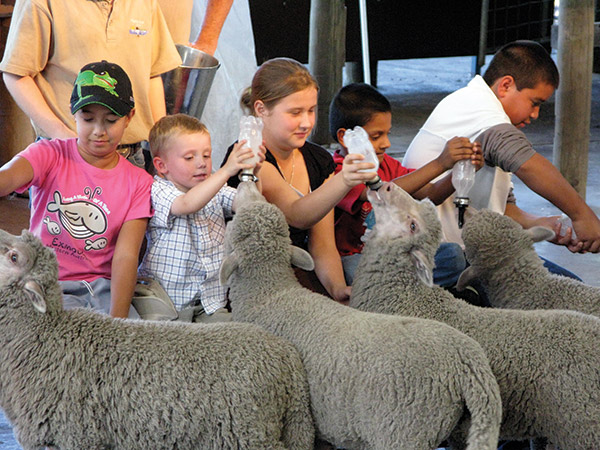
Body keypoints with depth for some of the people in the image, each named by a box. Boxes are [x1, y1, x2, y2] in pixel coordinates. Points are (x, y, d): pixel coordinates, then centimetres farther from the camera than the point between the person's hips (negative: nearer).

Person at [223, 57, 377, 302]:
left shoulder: (319, 160, 11)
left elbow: (322, 244, 7)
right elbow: (297, 215, -28)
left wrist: (338, 288, -12)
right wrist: (343, 181, -46)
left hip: (302, 277, 7)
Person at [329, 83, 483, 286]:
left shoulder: (385, 164, 12)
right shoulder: (336, 172, -17)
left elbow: (431, 194, 4)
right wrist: (439, 164, -38)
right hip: (351, 258, -7)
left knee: (453, 254, -12)